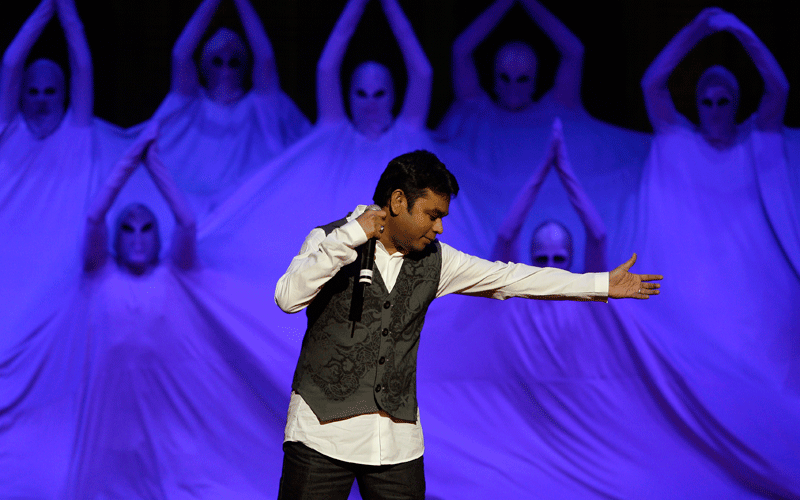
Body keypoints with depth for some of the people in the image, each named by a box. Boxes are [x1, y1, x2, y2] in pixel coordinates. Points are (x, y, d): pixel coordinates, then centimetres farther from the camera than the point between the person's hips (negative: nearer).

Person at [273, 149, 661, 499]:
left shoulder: (434, 260, 8)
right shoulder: (329, 241, -3)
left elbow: (511, 278, 12)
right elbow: (288, 298, -19)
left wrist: (603, 284, 13)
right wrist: (350, 237, -21)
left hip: (397, 439, 4)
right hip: (323, 430, -4)